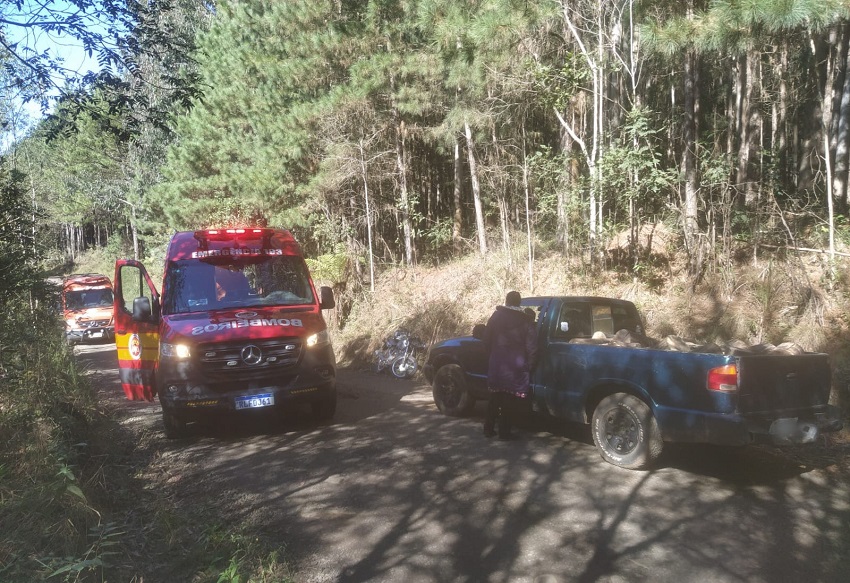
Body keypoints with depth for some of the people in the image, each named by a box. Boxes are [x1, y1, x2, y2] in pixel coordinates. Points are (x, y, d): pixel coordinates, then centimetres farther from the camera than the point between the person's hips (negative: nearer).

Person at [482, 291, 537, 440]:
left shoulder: (496, 316, 2)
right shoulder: (526, 320, -3)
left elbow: (487, 339, 4)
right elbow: (531, 346, -6)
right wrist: (529, 365, 3)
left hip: (496, 365, 3)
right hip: (516, 367, -3)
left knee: (495, 398, 15)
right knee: (510, 401, 4)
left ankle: (489, 428, 19)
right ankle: (504, 431, 5)